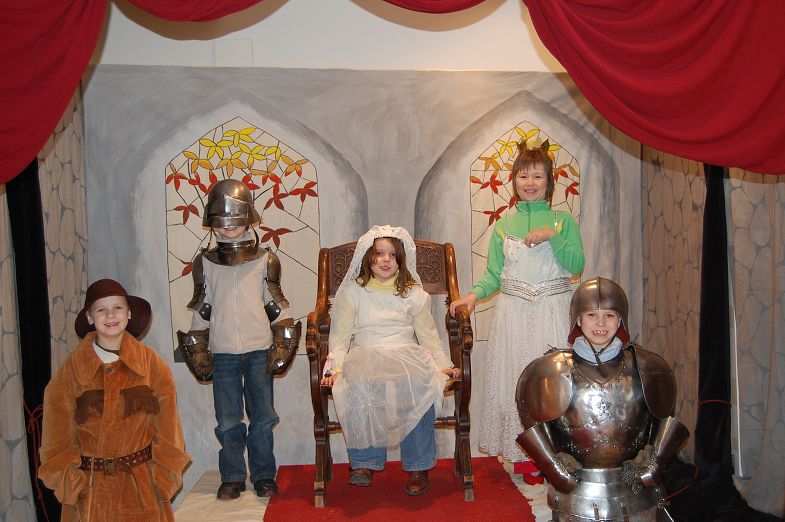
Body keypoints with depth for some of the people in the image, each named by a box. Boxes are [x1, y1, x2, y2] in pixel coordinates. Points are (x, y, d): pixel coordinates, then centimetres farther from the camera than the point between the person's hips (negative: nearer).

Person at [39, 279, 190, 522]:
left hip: (142, 484, 0)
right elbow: (59, 434, 0)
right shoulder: (72, 369, -4)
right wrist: (68, 483, -5)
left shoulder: (151, 362, -4)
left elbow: (166, 426, -1)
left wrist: (164, 477, -5)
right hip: (90, 488, 0)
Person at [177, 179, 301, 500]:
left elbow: (276, 306, 5)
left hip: (259, 351, -1)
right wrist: (198, 352, 6)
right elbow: (200, 310, 9)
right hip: (222, 353, 1)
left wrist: (281, 347, 0)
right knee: (228, 420, 8)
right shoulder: (205, 262, 5)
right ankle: (232, 478, 21)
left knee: (263, 417, 6)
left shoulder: (265, 260, 2)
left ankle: (264, 475, 19)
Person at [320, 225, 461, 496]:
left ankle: (418, 466, -20)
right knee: (359, 387, -36)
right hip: (365, 354, 0)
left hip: (406, 353, 1)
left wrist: (443, 364, 3)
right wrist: (336, 367, -7)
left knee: (419, 385, -33)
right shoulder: (351, 292, 11)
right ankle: (364, 462, -21)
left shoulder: (414, 293, 15)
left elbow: (427, 333, 14)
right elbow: (341, 334, 6)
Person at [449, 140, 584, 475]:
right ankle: (523, 453, 17)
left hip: (553, 312, -1)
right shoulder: (503, 225, 8)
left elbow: (576, 266, -5)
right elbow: (494, 273, 7)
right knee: (516, 378, 3)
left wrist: (553, 235, -15)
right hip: (514, 313, 1)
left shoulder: (562, 220, 4)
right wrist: (475, 294, -10)